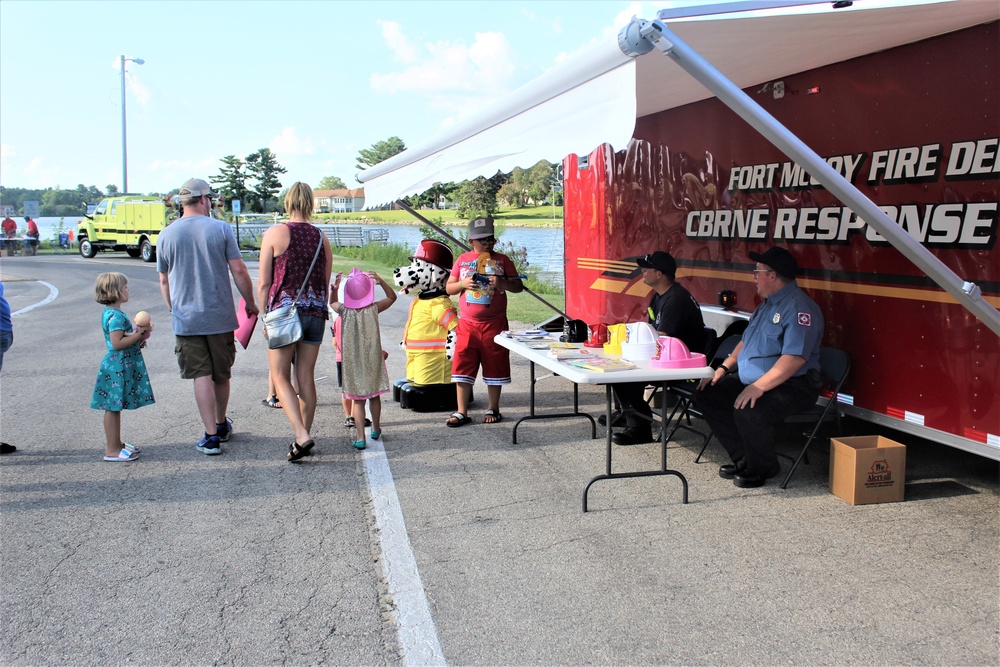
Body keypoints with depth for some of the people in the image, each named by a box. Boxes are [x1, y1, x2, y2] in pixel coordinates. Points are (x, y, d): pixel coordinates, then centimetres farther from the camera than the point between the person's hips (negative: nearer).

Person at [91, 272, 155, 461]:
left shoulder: (111, 313, 14)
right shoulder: (115, 316, -19)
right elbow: (117, 343, -25)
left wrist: (137, 338, 11)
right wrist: (139, 334, -20)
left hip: (122, 366, 11)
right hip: (118, 366, -11)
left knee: (115, 407, 17)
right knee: (113, 407, -4)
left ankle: (116, 443, 27)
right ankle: (111, 450, 2)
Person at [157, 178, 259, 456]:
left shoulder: (166, 235, 1)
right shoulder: (221, 228, -6)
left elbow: (164, 280, 10)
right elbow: (239, 271, -6)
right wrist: (250, 303, 7)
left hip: (185, 318, 1)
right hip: (220, 315, -1)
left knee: (201, 376, 3)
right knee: (222, 374, 15)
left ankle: (211, 436, -1)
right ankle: (221, 425, 32)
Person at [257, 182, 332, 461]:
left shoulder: (274, 233, -5)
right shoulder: (322, 238, 6)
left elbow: (264, 283, -5)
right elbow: (326, 283, 11)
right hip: (315, 312, 4)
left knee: (281, 377, 4)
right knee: (306, 377, 11)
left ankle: (302, 436, -10)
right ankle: (304, 435, 17)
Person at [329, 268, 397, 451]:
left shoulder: (344, 311, -9)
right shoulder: (374, 309, -10)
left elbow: (332, 302, 14)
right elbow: (392, 297, 6)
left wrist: (334, 288, -1)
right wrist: (381, 281, -6)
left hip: (353, 362, 0)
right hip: (372, 360, 1)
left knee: (357, 400, 3)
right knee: (375, 396, 17)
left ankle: (360, 437, -5)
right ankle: (376, 429, 34)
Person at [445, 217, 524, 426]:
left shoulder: (501, 260, 4)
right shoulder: (462, 260, 9)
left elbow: (518, 286, 4)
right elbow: (449, 288, 10)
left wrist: (502, 283, -16)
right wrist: (463, 284, -10)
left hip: (494, 323, -1)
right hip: (467, 324, 2)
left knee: (494, 367, 7)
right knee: (462, 367, 0)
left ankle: (493, 409, 22)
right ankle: (461, 412, 8)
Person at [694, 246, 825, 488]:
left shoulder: (799, 307, -18)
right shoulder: (767, 304, 16)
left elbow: (795, 358, -28)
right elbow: (746, 341, 24)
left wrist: (758, 387, -32)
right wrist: (724, 368, 10)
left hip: (792, 386, -10)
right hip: (751, 381, 10)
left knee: (747, 412, -35)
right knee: (706, 395, 1)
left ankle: (762, 468, -5)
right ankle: (743, 459, 9)